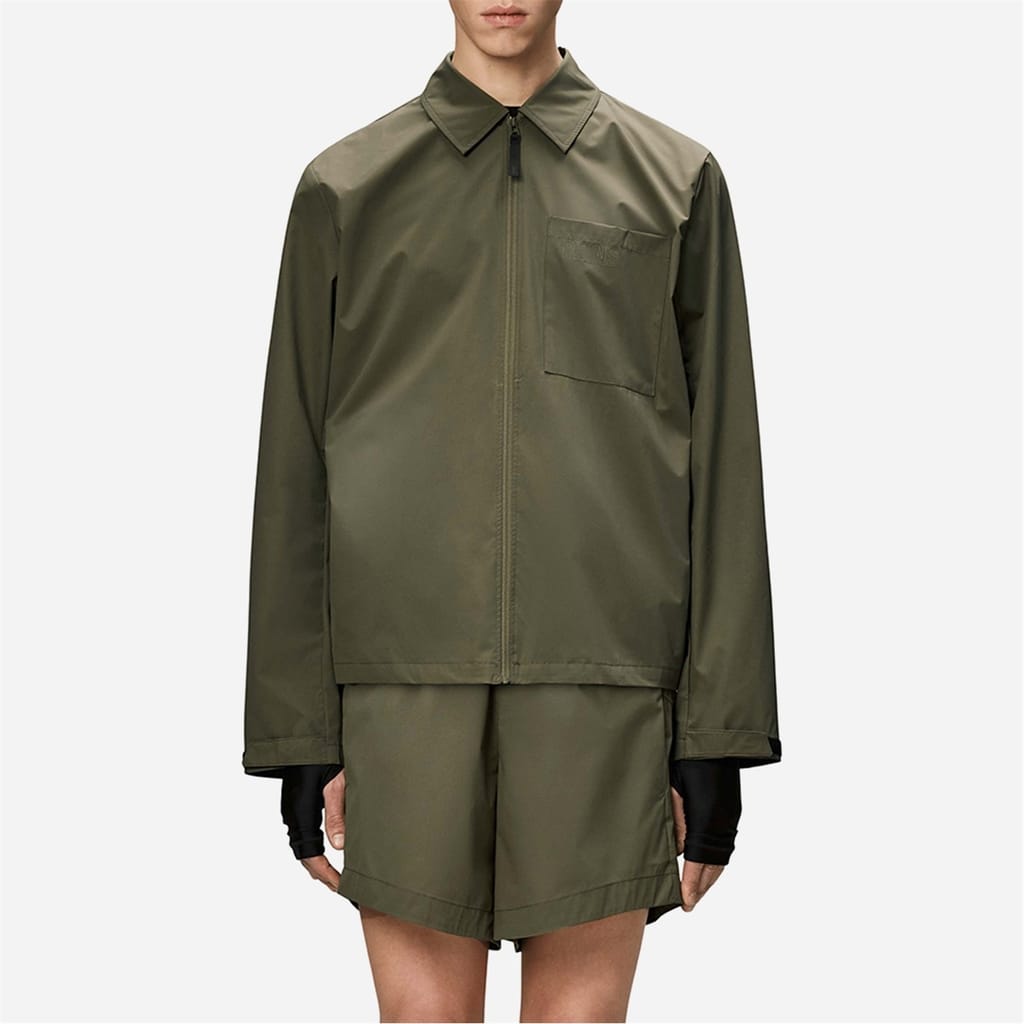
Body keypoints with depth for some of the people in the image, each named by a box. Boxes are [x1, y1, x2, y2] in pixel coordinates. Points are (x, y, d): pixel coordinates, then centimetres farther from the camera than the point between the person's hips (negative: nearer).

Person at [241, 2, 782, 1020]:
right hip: (404, 690, 0)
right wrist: (298, 737, 4)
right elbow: (295, 473, 9)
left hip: (603, 689, 0)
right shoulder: (344, 188, 9)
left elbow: (720, 468, 7)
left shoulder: (678, 182, 9)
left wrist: (718, 739, 2)